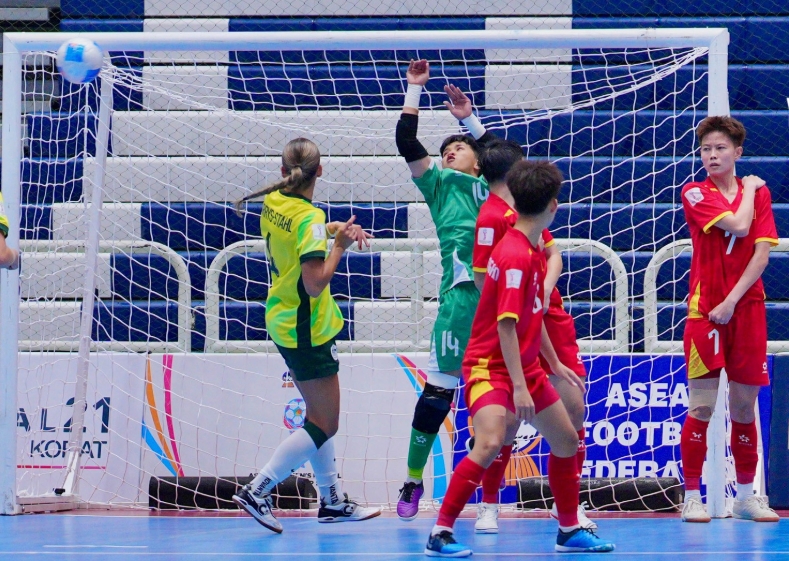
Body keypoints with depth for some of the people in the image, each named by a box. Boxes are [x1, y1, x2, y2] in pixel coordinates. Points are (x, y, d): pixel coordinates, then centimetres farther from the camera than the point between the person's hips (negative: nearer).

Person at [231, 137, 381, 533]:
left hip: (282, 320, 9)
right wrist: (340, 247, -16)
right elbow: (315, 283, -27)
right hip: (307, 330, -9)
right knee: (324, 425, -1)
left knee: (319, 415, 18)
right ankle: (257, 491, -8)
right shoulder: (309, 218, -23)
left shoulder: (273, 203, 1)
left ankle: (333, 500, 25)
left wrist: (332, 229, 12)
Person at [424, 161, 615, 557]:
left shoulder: (532, 251, 8)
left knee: (567, 441, 15)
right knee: (490, 442, -28)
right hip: (491, 365, -10)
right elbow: (506, 325, -26)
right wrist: (519, 387, -29)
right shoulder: (517, 256, -21)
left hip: (525, 365, 10)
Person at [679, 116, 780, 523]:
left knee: (745, 406, 6)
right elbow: (737, 226, -16)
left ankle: (745, 497, 15)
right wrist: (748, 189, 2)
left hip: (747, 309, 3)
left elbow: (762, 252, -2)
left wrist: (732, 300, -12)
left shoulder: (758, 193, 8)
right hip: (705, 310, -3)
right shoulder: (695, 193, 0)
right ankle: (691, 497, -2)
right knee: (701, 407, -7)